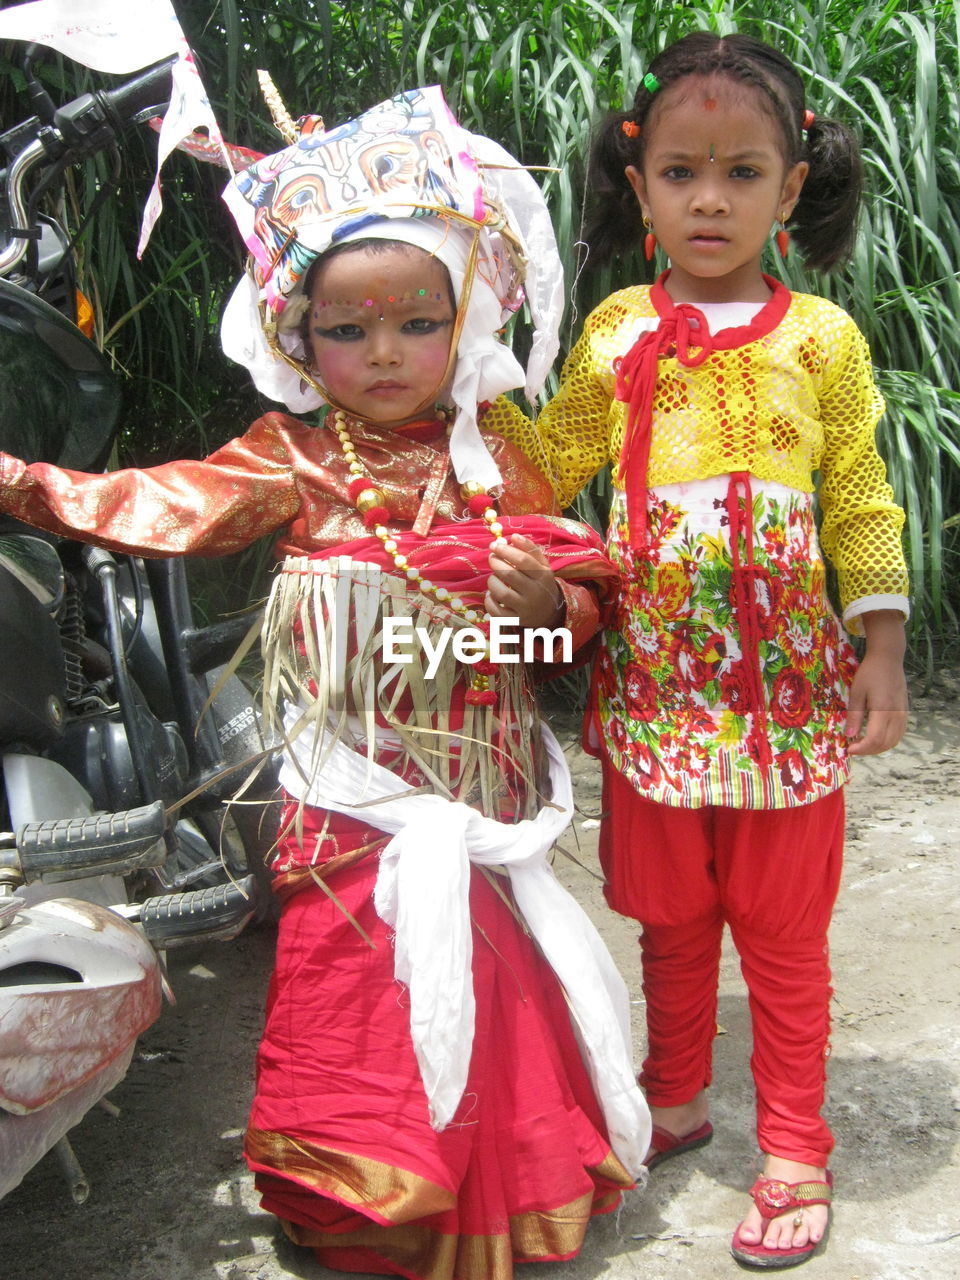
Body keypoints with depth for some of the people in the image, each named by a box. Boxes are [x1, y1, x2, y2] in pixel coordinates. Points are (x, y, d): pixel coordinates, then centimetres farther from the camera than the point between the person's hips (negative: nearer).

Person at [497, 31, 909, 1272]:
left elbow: (862, 505, 1)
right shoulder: (617, 332, 3)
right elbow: (549, 470, 4)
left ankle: (794, 1151, 27)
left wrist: (880, 647, -5)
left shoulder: (819, 336, -2)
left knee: (783, 929, 10)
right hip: (652, 683, 2)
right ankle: (674, 1102, 39)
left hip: (789, 688, -1)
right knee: (671, 916, 17)